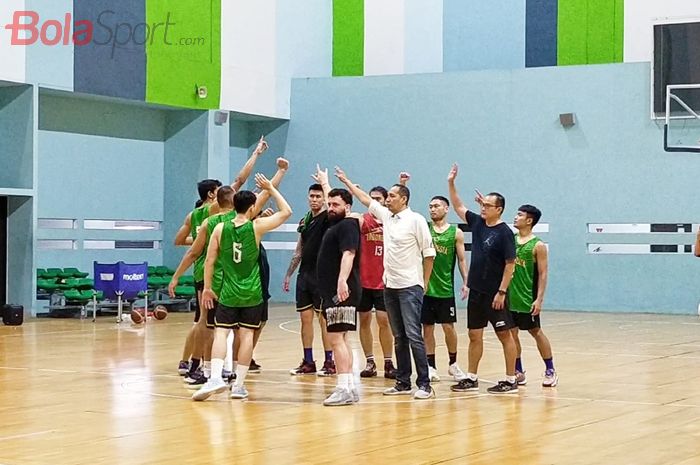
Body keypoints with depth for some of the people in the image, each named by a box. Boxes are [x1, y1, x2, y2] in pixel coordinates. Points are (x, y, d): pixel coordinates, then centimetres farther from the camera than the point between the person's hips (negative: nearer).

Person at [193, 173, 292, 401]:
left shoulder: (220, 229, -1)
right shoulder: (256, 227, -6)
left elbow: (210, 260, 1)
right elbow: (286, 212, 4)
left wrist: (207, 288, 10)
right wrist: (270, 188, 10)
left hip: (228, 293, 1)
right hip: (252, 294, -1)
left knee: (221, 332, 0)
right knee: (246, 335, 5)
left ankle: (216, 377, -19)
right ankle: (238, 384, 6)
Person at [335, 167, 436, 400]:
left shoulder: (416, 220, -9)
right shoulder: (386, 215, 11)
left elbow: (429, 253, -7)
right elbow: (366, 199, 25)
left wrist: (424, 283, -6)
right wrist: (346, 181, 31)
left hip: (410, 286, -7)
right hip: (390, 285, 7)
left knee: (413, 335, -12)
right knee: (399, 337, 10)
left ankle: (424, 385, -11)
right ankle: (403, 382, 15)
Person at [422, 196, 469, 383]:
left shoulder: (456, 233, 1)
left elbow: (461, 259, 2)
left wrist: (465, 282, -6)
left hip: (445, 288, -1)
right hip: (425, 286, 1)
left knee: (448, 327, 3)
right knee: (427, 327, 4)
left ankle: (453, 364, 20)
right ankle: (431, 367, 12)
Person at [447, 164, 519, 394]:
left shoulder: (504, 232, -13)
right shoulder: (477, 223, 7)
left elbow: (510, 264, -15)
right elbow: (459, 207, 20)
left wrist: (502, 292, -18)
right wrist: (451, 184, 10)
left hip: (494, 293, -7)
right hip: (476, 290, 7)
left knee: (505, 334, 0)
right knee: (474, 335, 11)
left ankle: (510, 380, 4)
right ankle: (471, 378, 18)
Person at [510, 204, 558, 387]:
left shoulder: (538, 245, -8)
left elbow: (543, 274, -10)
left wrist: (539, 299, -16)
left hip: (527, 298, -5)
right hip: (509, 296, 5)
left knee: (536, 332, 3)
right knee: (512, 333, 6)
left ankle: (550, 371, 13)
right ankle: (518, 372, 16)